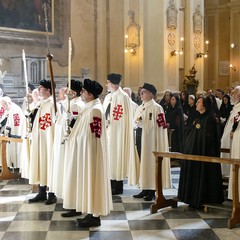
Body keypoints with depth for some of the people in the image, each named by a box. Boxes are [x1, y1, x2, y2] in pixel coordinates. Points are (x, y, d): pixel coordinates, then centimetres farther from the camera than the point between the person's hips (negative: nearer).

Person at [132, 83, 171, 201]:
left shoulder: (156, 108, -9)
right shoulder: (140, 108, 12)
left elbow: (160, 126, -11)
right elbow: (136, 124, 15)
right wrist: (137, 122, -6)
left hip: (152, 140, -7)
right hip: (142, 139, 7)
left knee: (152, 161, -2)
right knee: (143, 161, 8)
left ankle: (152, 191, 6)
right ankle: (145, 189, 16)